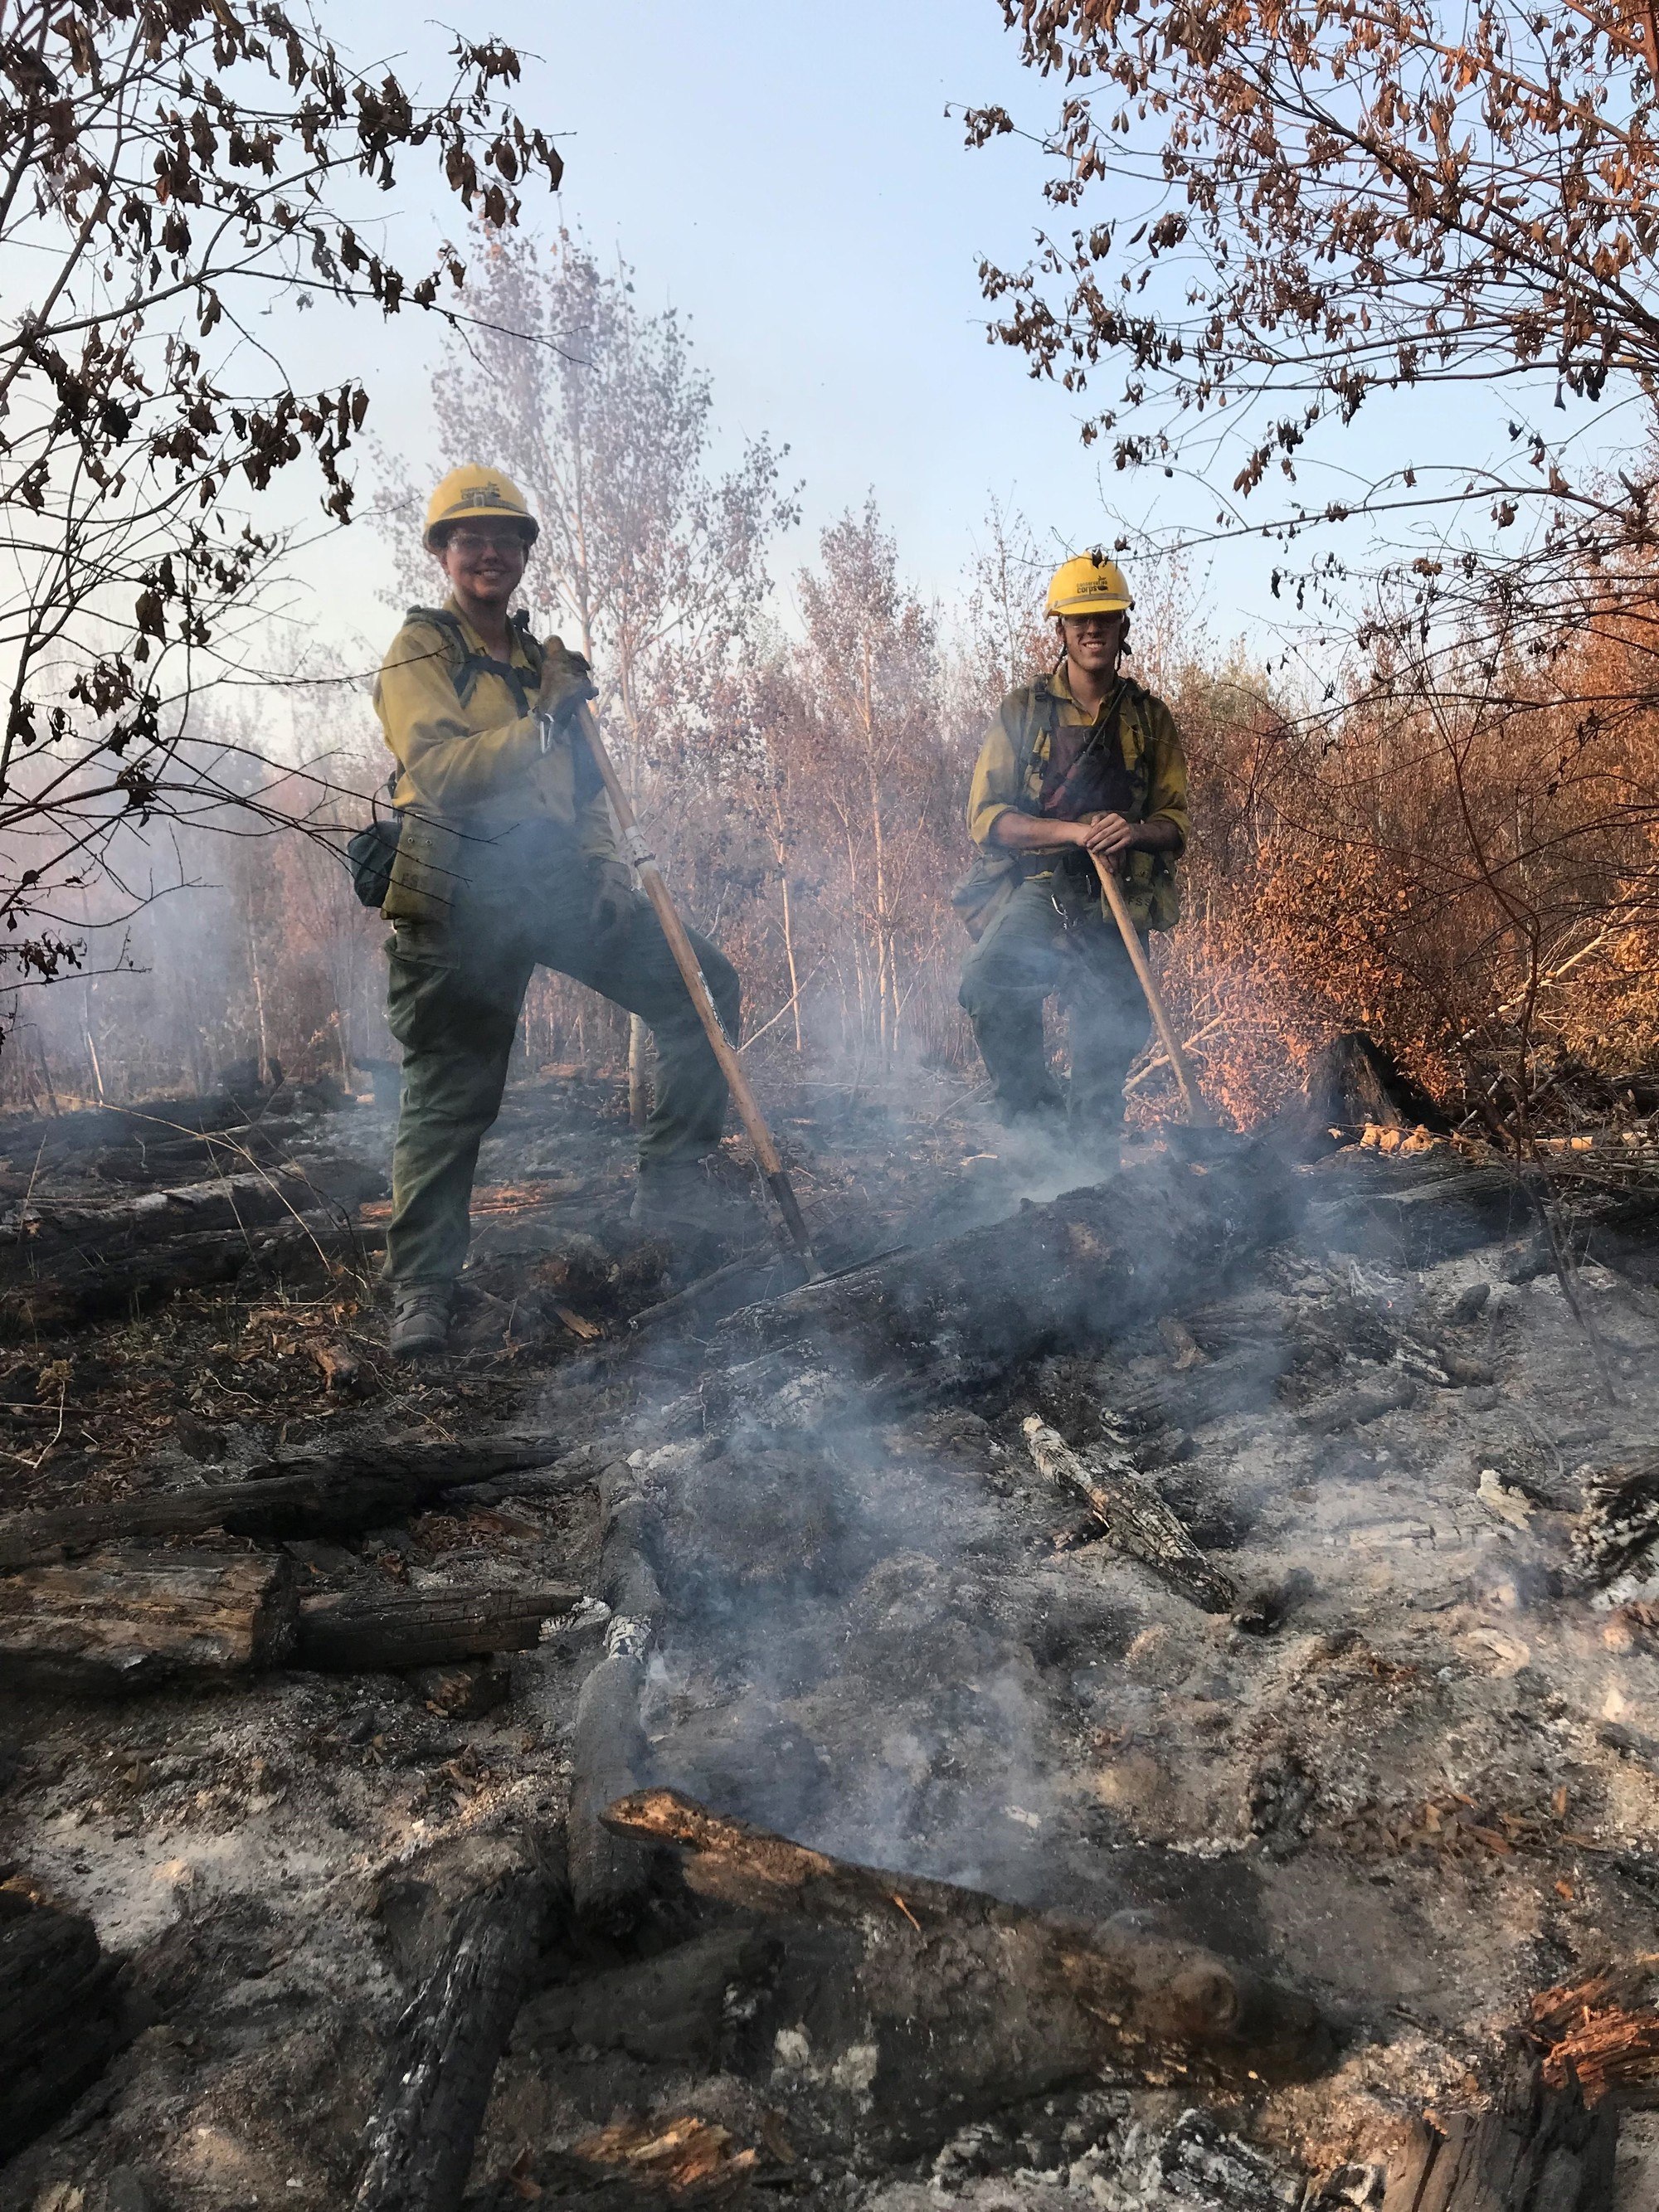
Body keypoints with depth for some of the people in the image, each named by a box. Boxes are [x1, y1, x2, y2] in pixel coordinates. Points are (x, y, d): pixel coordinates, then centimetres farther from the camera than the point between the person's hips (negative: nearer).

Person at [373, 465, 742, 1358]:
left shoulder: (548, 662, 22)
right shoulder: (419, 652, 2)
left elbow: (583, 787, 23)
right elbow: (438, 767, -15)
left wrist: (607, 864, 5)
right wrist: (543, 724, -20)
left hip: (556, 881, 6)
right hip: (461, 897, -5)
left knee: (702, 983, -5)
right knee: (450, 1096, -2)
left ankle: (669, 1181, 4)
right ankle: (418, 1288, 10)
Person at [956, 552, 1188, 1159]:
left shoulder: (1151, 719, 11)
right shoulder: (1023, 711, 4)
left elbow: (1175, 822, 10)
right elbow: (985, 816, -4)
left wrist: (1134, 831, -14)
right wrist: (1076, 832, -18)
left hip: (1116, 906, 2)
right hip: (1038, 888, -2)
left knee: (1105, 1053, 4)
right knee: (987, 983, -31)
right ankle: (1033, 1113, -12)